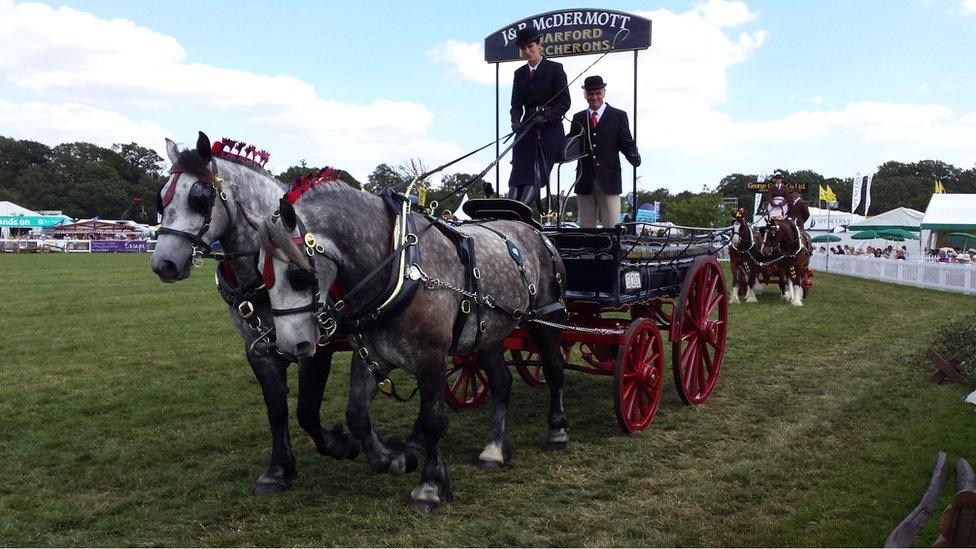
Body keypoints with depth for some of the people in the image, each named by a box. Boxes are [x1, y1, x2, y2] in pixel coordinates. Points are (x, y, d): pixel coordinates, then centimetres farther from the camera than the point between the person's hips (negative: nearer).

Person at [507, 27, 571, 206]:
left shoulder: (555, 69, 3)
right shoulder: (520, 73, 17)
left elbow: (565, 102, -2)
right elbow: (516, 104, 11)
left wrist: (545, 117, -18)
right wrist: (516, 121, -11)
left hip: (550, 128, -4)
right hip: (527, 129, 4)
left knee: (536, 177, -19)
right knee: (517, 177, -14)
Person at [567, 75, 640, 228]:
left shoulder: (618, 116, 7)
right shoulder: (578, 118, 15)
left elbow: (627, 145, 3)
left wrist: (635, 158, -18)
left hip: (608, 180, -3)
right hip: (585, 181, 3)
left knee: (613, 227, -6)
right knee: (586, 228, 6)